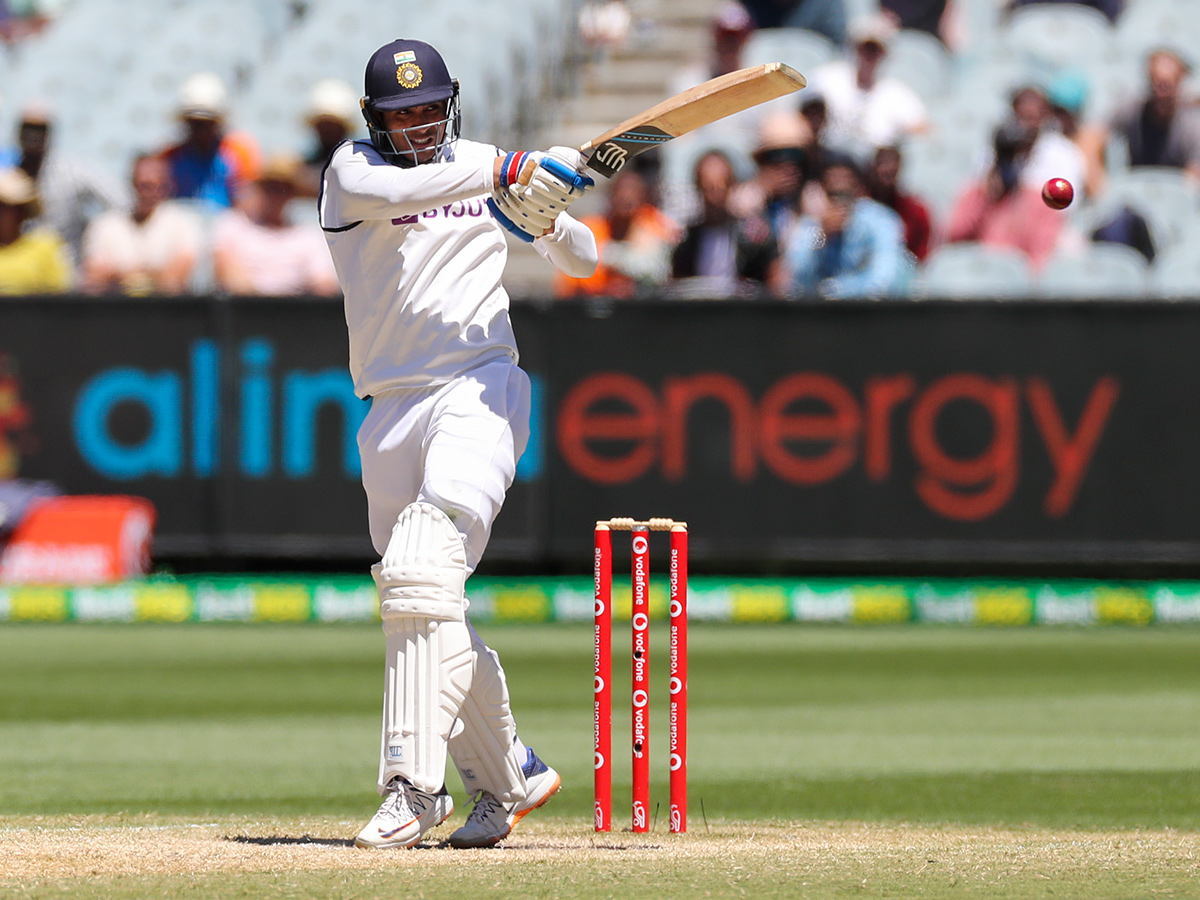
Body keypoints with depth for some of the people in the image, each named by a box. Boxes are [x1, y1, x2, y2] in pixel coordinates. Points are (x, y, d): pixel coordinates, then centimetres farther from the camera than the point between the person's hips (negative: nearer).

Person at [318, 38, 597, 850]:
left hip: (480, 393, -3)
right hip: (392, 411, 3)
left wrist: (545, 219, -11)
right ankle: (508, 777, 27)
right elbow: (392, 190, -21)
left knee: (422, 572, -23)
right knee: (426, 613, 9)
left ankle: (412, 786, -29)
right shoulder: (351, 171, 5)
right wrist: (507, 171, -30)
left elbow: (584, 261, 12)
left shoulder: (483, 165, 10)